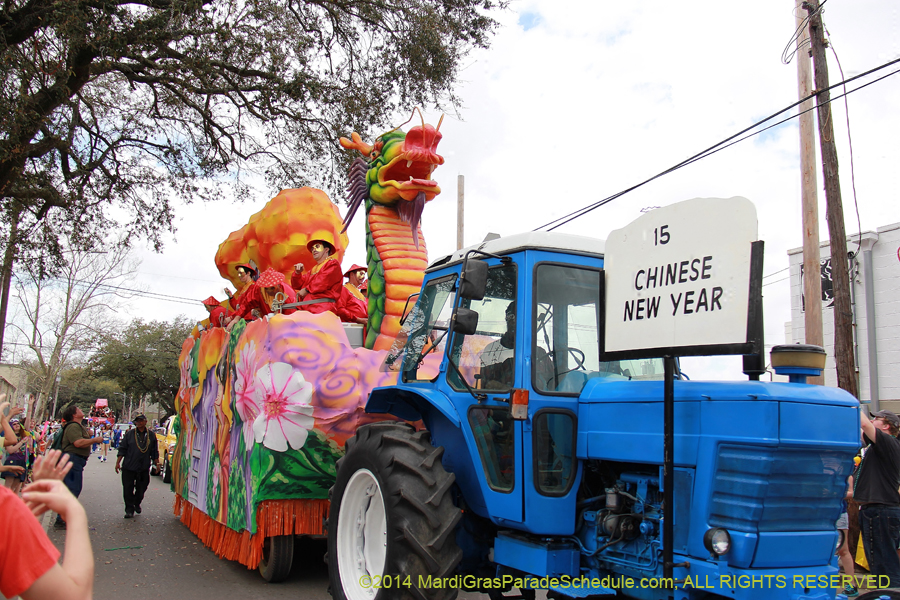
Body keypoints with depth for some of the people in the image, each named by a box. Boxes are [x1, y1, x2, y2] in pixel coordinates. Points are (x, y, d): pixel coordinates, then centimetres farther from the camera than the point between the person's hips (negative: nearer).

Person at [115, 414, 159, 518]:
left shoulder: (151, 435, 5)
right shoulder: (129, 434, 2)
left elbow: (155, 452, 11)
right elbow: (122, 449, 5)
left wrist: (157, 463, 9)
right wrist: (118, 462, 0)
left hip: (144, 468, 1)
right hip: (128, 467, -1)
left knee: (141, 489, 10)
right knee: (128, 489, 0)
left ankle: (137, 504, 34)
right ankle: (129, 509, 11)